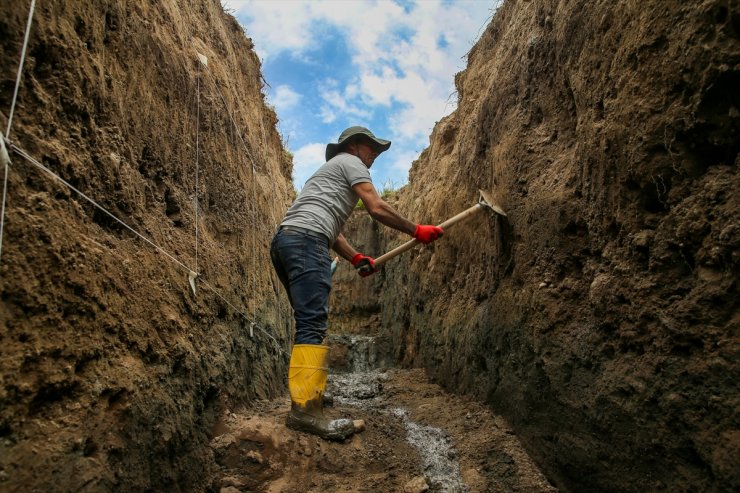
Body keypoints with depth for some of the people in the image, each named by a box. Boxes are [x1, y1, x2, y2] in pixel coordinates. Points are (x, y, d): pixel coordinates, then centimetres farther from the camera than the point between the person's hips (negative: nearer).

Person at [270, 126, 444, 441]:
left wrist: (355, 258, 21)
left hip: (283, 240, 10)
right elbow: (377, 209, -2)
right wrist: (416, 231, 7)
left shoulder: (331, 172, 37)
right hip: (305, 240, -10)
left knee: (310, 322, 14)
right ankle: (304, 409, -24)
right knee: (313, 324, -18)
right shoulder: (350, 161, 10)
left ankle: (308, 390, 19)